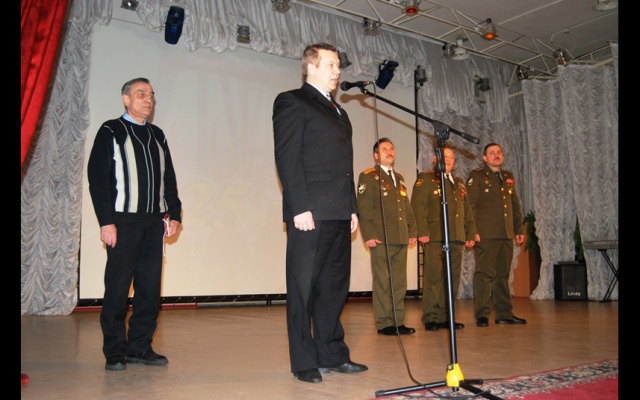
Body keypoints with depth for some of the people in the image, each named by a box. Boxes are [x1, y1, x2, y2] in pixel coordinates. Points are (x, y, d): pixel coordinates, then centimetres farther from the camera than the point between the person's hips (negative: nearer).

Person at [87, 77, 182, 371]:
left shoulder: (157, 135, 17)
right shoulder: (111, 132, 2)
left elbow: (168, 177, 18)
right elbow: (97, 178, -5)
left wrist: (174, 213, 8)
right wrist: (106, 221, -12)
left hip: (155, 221, 5)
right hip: (123, 220, -5)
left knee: (150, 286, 6)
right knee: (118, 286, -2)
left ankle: (140, 347, 16)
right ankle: (115, 351, 9)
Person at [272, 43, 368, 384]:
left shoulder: (338, 111, 24)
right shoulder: (292, 101, -1)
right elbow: (287, 157, -11)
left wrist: (352, 208, 15)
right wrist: (300, 207, -18)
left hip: (339, 214, 8)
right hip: (311, 213, -8)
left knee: (334, 286, 12)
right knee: (304, 288, 0)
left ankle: (332, 355, 22)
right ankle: (304, 362, 9)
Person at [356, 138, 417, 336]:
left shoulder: (399, 178, 22)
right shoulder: (368, 177, 0)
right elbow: (363, 208, -8)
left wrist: (412, 231, 13)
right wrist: (369, 235, -15)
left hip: (401, 239, 7)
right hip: (381, 239, -6)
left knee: (399, 282, 7)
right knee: (383, 281, -3)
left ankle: (398, 321, 14)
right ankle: (384, 323, 3)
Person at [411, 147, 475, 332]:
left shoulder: (459, 182, 25)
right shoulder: (425, 178, 5)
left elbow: (467, 211, 25)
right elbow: (418, 206, -6)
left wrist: (471, 234, 15)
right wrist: (422, 232, -15)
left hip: (456, 238, 6)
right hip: (434, 238, -6)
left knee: (452, 279, 5)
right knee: (433, 277, -7)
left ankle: (445, 317, 12)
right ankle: (430, 318, 0)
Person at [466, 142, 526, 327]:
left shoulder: (508, 177, 20)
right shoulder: (477, 176, 1)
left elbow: (515, 205, 22)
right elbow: (470, 205, -5)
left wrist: (519, 229, 17)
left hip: (506, 234, 6)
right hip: (486, 234, -6)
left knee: (503, 274, 10)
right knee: (484, 273, -6)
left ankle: (504, 313, 17)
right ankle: (481, 314, -1)